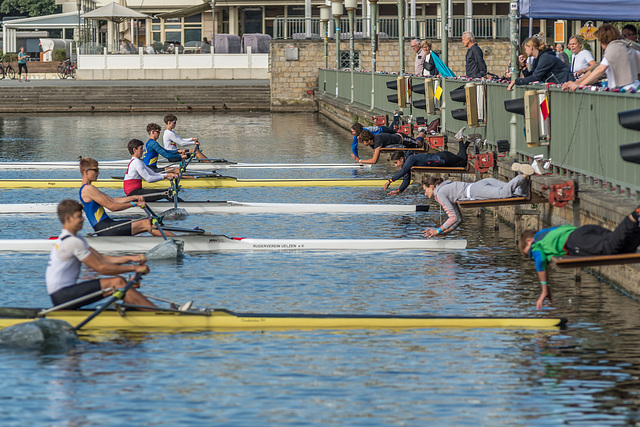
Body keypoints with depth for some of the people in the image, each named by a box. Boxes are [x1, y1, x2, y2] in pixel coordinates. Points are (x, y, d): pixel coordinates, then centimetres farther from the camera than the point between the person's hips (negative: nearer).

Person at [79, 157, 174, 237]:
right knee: (145, 224, -12)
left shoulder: (85, 189, 21)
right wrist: (134, 204, -9)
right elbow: (112, 206, -16)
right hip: (105, 230, -10)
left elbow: (112, 200, 19)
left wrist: (133, 197, 9)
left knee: (148, 222, 6)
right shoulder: (89, 189, -13)